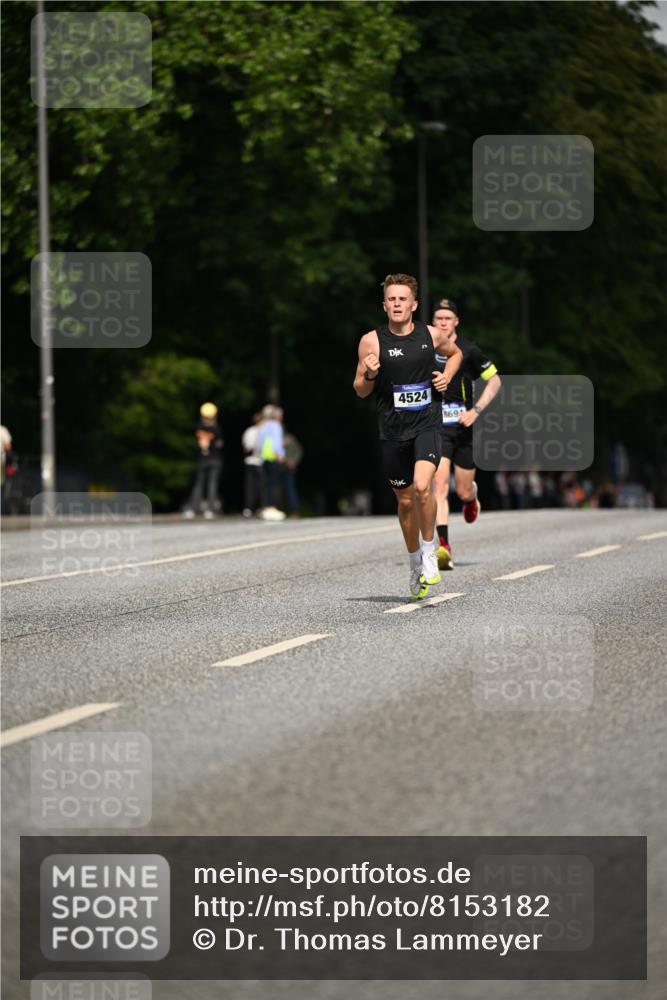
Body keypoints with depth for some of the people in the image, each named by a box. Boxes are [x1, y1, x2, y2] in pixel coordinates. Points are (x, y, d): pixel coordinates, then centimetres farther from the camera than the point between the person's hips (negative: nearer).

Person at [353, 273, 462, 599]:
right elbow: (360, 391, 2)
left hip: (426, 425, -1)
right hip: (392, 429, 1)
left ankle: (429, 549, -2)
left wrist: (447, 376, 5)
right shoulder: (372, 341, -4)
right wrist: (369, 374, -19)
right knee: (405, 500, 10)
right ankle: (415, 563, 30)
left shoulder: (431, 335, 0)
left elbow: (455, 353, 23)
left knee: (422, 487, -23)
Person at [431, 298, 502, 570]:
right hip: (436, 427, 0)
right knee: (439, 484, -18)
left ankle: (472, 495, 49)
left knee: (463, 491, 8)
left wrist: (476, 410, -10)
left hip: (463, 427, 0)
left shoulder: (468, 351, -5)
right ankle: (443, 547, -24)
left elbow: (495, 380, 1)